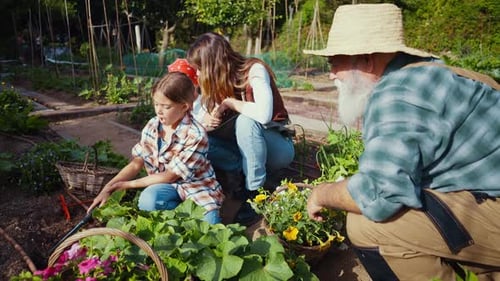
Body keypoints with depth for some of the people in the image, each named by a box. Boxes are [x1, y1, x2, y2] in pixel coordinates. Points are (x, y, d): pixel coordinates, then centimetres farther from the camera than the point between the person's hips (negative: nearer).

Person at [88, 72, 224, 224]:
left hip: (197, 188, -4)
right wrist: (108, 188, -14)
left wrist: (126, 185, -13)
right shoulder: (152, 126, -5)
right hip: (169, 186, 5)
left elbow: (169, 176, -18)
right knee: (148, 198, -30)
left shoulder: (195, 135, -24)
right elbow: (136, 163, -1)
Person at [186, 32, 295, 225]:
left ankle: (255, 191, -21)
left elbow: (263, 114, -38)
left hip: (278, 147, -6)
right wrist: (204, 121, -20)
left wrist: (230, 102, -24)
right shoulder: (216, 82, -2)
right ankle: (246, 175, -11)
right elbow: (203, 117, 3)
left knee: (245, 121, -36)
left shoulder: (254, 70, -21)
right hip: (246, 150, 6)